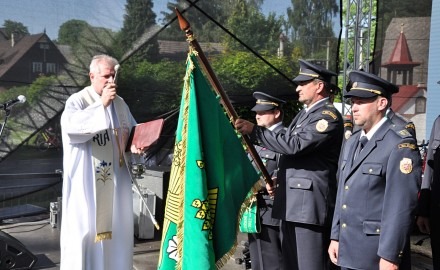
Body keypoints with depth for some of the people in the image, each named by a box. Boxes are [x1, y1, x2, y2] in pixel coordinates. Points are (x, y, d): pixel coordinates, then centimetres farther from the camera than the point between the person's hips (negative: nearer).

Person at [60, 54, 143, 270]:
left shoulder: (119, 102, 9)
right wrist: (101, 104, -30)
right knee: (85, 226, -1)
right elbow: (71, 125, -29)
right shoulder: (77, 101, -9)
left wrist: (135, 144, -4)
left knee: (116, 224, 13)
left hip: (116, 176, 6)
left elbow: (132, 129, 18)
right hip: (87, 178, -6)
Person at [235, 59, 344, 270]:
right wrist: (279, 179, 12)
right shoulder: (304, 113, 19)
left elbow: (294, 145, -24)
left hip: (309, 203, -10)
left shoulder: (328, 116, -12)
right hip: (291, 202, 10)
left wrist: (254, 131, -21)